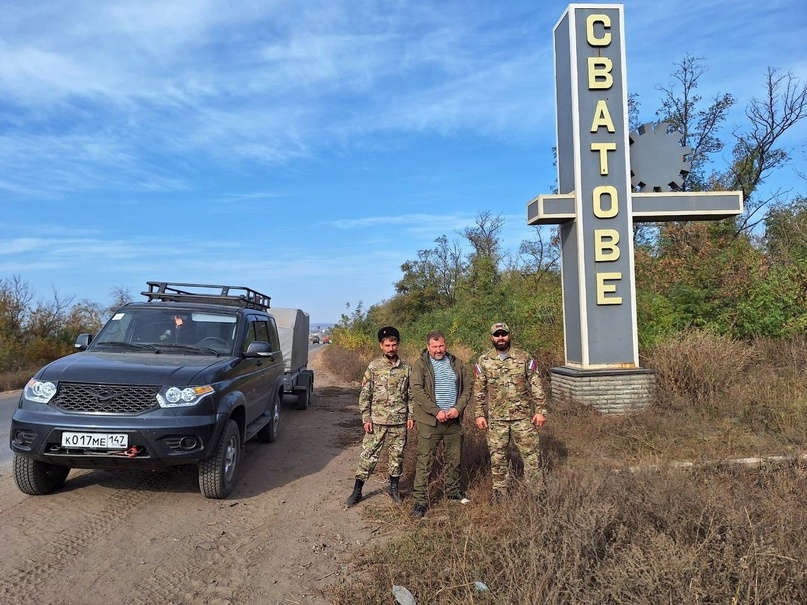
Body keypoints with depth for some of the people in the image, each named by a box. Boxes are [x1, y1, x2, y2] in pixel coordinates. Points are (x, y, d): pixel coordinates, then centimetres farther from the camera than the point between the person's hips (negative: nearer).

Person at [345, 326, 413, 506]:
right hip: (377, 420, -1)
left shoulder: (406, 367, 1)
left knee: (397, 455, 11)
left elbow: (411, 394, 7)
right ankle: (357, 491, 13)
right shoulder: (373, 366, -4)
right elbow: (365, 394, -2)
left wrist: (411, 415, 1)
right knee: (368, 455, 2)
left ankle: (394, 488, 29)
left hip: (399, 420, 2)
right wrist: (366, 418, -7)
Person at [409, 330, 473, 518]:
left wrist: (458, 408, -7)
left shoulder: (456, 364, 8)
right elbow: (417, 390, -15)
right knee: (424, 461, -2)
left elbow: (467, 387, 8)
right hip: (429, 420, -4)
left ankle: (453, 491, 35)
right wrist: (436, 411, -20)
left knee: (454, 458, 17)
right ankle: (420, 500, 5)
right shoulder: (420, 365, -5)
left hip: (454, 419, 5)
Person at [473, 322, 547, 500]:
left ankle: (538, 493, 17)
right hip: (495, 419, 1)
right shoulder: (483, 362, 1)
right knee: (497, 457, 10)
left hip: (523, 416, -1)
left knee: (531, 454, 3)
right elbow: (479, 391, 3)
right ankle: (501, 494, 25)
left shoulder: (524, 358, -1)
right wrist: (480, 415, -1)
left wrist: (540, 410, -5)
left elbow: (536, 387, 0)